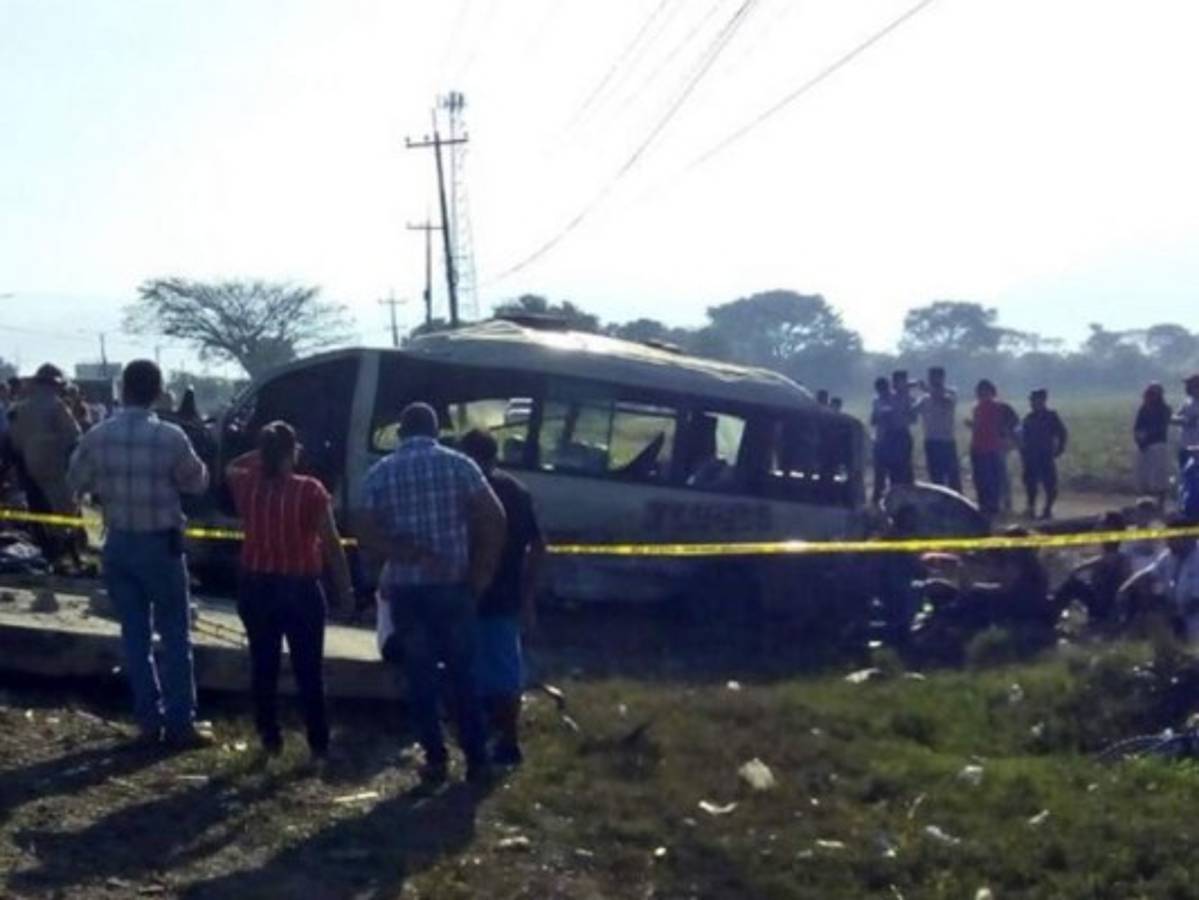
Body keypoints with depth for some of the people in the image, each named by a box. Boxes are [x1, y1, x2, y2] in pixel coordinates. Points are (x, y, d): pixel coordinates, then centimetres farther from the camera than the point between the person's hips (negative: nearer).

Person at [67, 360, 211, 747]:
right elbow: (197, 482, -2)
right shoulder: (170, 437, -16)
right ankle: (180, 723, 4)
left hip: (119, 544, 3)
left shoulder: (97, 436, -7)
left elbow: (77, 481, 7)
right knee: (175, 634, 4)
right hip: (161, 544, -3)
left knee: (135, 633, 11)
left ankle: (149, 719, 14)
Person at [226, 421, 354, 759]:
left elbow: (231, 468, 24)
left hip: (256, 587, 3)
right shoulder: (310, 491, -14)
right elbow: (331, 544, -12)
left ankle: (270, 739, 19)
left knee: (264, 666, 14)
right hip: (300, 589, -3)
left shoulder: (246, 486, -3)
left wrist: (263, 452, 16)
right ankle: (318, 743, 7)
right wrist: (345, 588, -3)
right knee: (308, 669, 5)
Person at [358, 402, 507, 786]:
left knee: (420, 677, 9)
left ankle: (435, 760, 11)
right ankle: (476, 760, 13)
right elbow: (494, 516, -9)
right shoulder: (458, 464, -1)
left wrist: (412, 556, -11)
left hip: (405, 588, 0)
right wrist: (484, 569, -1)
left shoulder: (380, 472, 2)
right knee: (463, 674, 10)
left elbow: (367, 533, -7)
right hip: (453, 584, 0)